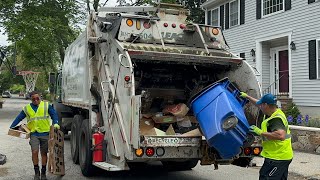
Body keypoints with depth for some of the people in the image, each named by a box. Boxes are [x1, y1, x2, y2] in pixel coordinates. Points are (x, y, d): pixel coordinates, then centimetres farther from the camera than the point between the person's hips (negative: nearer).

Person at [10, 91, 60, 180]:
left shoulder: (46, 105, 3)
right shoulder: (26, 108, 8)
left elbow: (54, 114, 1)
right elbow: (18, 118, 12)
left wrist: (55, 123, -16)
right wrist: (11, 128, 5)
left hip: (45, 133, 0)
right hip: (34, 134, 1)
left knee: (44, 153, 6)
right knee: (34, 152, -13)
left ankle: (43, 173, 18)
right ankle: (36, 172, 3)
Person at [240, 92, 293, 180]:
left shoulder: (276, 119, -22)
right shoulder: (274, 112, 9)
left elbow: (281, 136, -38)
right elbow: (258, 103, 25)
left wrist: (261, 132, -30)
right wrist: (247, 96, 33)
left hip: (277, 158, -11)